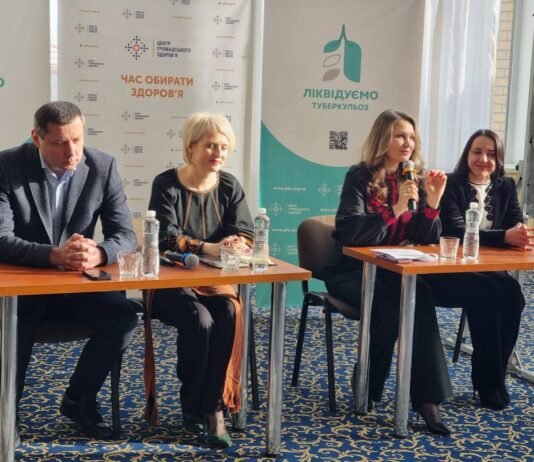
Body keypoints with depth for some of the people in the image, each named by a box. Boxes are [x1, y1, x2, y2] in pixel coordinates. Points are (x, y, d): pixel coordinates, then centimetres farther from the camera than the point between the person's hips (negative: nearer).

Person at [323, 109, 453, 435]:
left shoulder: (415, 177, 5)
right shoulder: (360, 176, -10)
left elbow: (426, 239, 1)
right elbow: (349, 233, -24)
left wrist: (432, 202, -16)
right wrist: (395, 209, -32)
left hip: (392, 270, 4)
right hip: (351, 269, -4)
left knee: (422, 298, -29)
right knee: (389, 308, -32)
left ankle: (427, 396, -28)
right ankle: (366, 389, -9)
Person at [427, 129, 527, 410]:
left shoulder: (506, 187, 9)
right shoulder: (451, 185, -8)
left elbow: (517, 225, -1)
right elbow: (457, 230, -21)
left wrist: (521, 235, -27)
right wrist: (504, 237, -33)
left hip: (488, 270, 5)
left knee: (512, 292, -27)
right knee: (488, 293, -31)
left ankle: (494, 376, -13)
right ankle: (488, 382, -18)